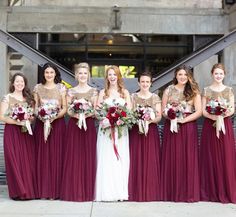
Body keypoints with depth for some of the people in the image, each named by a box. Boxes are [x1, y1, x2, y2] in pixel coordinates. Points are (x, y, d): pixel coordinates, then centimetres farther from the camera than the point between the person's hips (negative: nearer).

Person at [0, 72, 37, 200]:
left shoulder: (29, 98, 13)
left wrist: (31, 119, -5)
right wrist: (17, 122, -18)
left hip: (26, 132, 4)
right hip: (12, 132, -4)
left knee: (29, 160, 2)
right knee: (15, 161, -3)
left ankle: (30, 190, 10)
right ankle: (18, 191, 5)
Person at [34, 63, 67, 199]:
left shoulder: (61, 88, 4)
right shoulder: (38, 88, 9)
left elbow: (65, 108, 1)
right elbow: (35, 106, 9)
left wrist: (54, 117, -14)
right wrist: (40, 115, -11)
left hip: (57, 124, -1)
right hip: (41, 124, 2)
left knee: (56, 155, -2)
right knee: (42, 156, 1)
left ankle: (55, 190, 4)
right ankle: (43, 191, 7)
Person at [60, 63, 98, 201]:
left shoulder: (94, 91, 6)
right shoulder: (71, 91, 8)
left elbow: (96, 111, 2)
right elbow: (68, 110, 3)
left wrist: (86, 114, -16)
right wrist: (76, 115, -17)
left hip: (89, 125, 0)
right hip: (74, 125, 1)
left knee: (88, 156, 0)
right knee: (74, 157, -1)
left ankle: (88, 191, 8)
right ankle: (74, 191, 7)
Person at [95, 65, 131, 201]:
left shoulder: (125, 92, 10)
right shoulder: (103, 92, 11)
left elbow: (129, 111, 2)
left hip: (121, 128, 0)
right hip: (105, 128, 0)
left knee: (120, 159, -2)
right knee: (106, 159, -4)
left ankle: (120, 192, 4)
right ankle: (106, 192, -1)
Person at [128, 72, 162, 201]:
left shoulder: (155, 98, 7)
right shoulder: (133, 97, 7)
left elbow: (159, 117, 3)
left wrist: (151, 120, -17)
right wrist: (136, 120, -17)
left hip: (151, 132, 0)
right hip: (136, 131, 0)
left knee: (151, 161, 0)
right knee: (136, 161, -1)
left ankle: (151, 192, 8)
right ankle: (137, 192, 7)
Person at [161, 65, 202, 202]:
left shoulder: (194, 92, 5)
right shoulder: (169, 90, 8)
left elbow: (199, 111, -3)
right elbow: (163, 110, 7)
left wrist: (183, 120, -13)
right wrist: (171, 116, -12)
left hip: (188, 128, -1)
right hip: (171, 127, 1)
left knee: (188, 159, 0)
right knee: (171, 160, 1)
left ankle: (188, 193, 6)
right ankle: (172, 192, 8)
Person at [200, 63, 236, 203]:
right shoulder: (206, 90, 4)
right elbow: (202, 110, 0)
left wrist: (224, 114, -19)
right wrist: (212, 116, -19)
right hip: (210, 125, 0)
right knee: (210, 158, 2)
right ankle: (211, 191, 10)